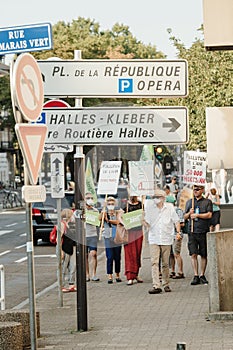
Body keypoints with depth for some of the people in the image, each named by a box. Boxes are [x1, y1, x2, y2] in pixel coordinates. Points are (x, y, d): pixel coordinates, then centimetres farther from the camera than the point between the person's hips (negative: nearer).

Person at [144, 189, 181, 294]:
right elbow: (147, 223, 5)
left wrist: (178, 232, -5)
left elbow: (176, 221, 8)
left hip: (166, 239, 0)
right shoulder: (149, 208, 5)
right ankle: (156, 286, -15)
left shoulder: (170, 207, 4)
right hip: (154, 239, 0)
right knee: (154, 262, -11)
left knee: (165, 263, 6)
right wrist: (143, 221, -16)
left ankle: (166, 284, 19)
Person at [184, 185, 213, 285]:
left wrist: (197, 215, -9)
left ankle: (202, 275, 13)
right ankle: (196, 276, -5)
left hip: (203, 231, -2)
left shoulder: (207, 202, 6)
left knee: (203, 255, 4)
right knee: (193, 254, -6)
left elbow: (209, 215, -7)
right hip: (192, 231, 2)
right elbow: (185, 217, 18)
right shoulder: (189, 202, 15)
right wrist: (189, 213, -2)